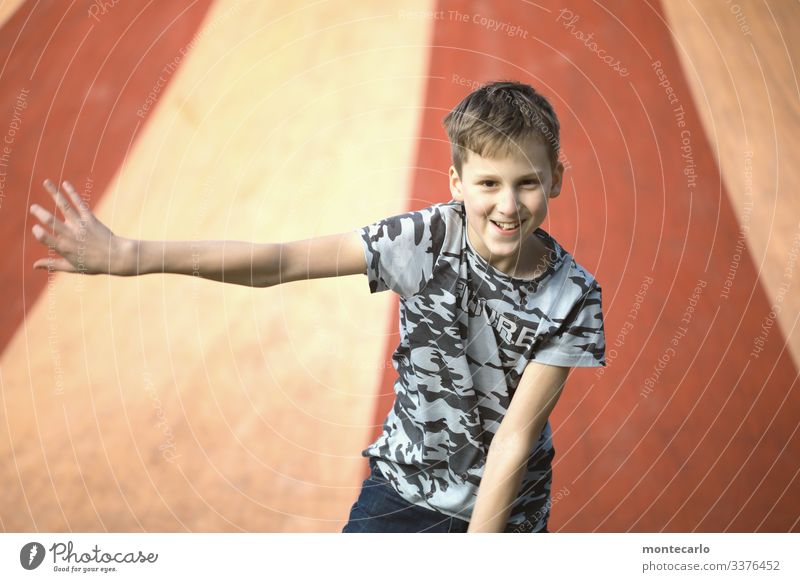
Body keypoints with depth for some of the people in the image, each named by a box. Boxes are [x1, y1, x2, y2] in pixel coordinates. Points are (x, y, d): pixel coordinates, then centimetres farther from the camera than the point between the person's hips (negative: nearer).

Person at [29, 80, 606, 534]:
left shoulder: (572, 297, -18)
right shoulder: (429, 239, -18)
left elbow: (516, 436, -18)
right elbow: (275, 262, -22)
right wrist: (127, 255, -27)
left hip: (505, 505, 0)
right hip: (403, 487, 0)